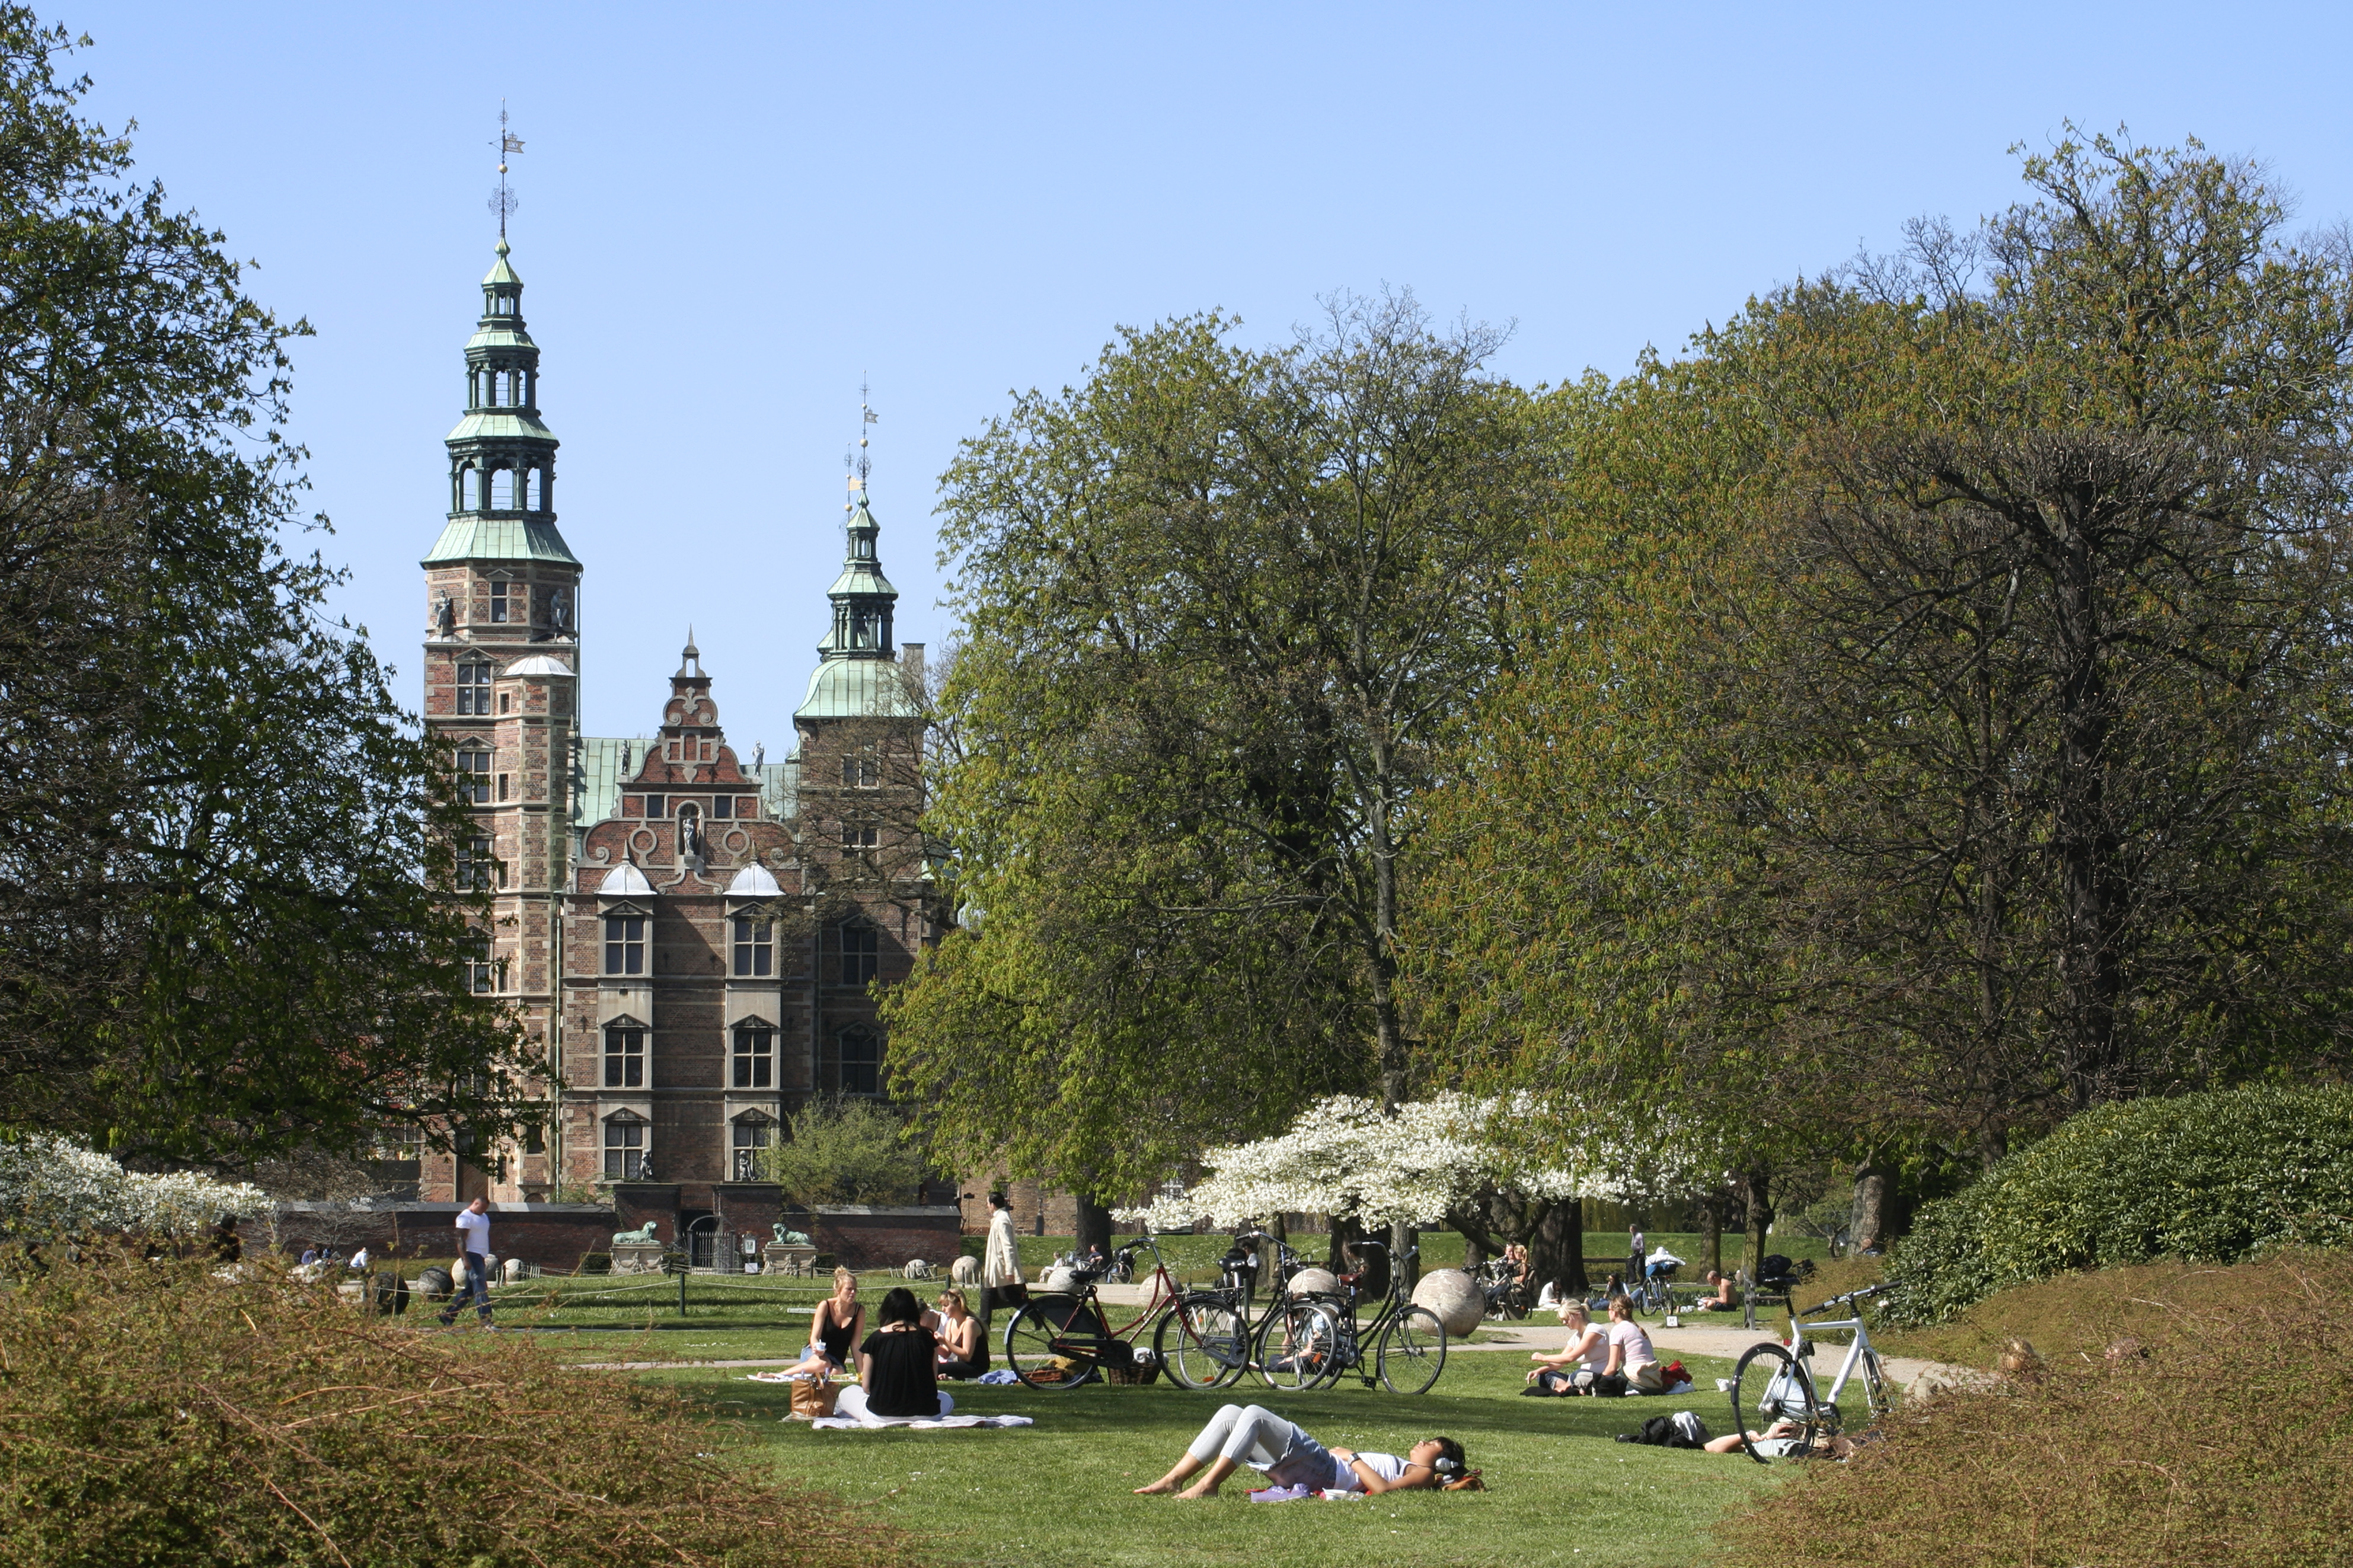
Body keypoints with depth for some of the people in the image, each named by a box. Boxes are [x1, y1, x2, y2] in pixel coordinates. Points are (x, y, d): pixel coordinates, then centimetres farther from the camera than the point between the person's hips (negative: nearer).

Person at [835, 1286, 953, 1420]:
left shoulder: (875, 1339, -4)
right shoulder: (926, 1336, -2)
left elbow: (866, 1387, 0)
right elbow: (933, 1381, 2)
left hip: (881, 1414, 2)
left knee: (847, 1394, 31)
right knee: (947, 1400, 32)